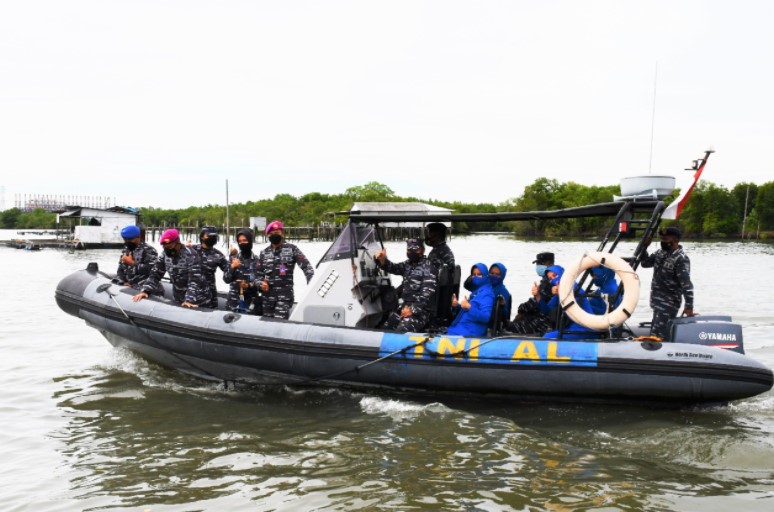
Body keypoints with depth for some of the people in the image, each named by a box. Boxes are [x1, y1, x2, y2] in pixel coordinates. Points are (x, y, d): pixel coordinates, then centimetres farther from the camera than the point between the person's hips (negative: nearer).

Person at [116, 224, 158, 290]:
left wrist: (132, 263, -8)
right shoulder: (125, 251, 23)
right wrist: (123, 282, 4)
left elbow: (151, 270, -16)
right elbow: (120, 270, 24)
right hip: (127, 289, 6)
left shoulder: (149, 250, -2)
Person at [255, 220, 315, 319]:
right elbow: (258, 273, 18)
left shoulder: (291, 249, 3)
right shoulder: (264, 253, 14)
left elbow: (307, 267, -1)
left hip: (285, 295, -4)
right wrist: (260, 284, -3)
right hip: (267, 295, 4)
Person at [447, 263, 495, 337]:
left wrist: (469, 307, -29)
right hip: (460, 327, 8)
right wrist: (457, 306, 6)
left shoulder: (487, 293, -8)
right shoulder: (475, 291, 18)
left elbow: (485, 317, -19)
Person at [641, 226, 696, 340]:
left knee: (657, 335, -15)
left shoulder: (681, 259, -17)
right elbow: (645, 263, 18)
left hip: (669, 304, -9)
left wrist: (689, 307, -27)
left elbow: (686, 284, -23)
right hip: (657, 301, 9)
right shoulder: (661, 253, 9)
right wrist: (644, 247, 2)